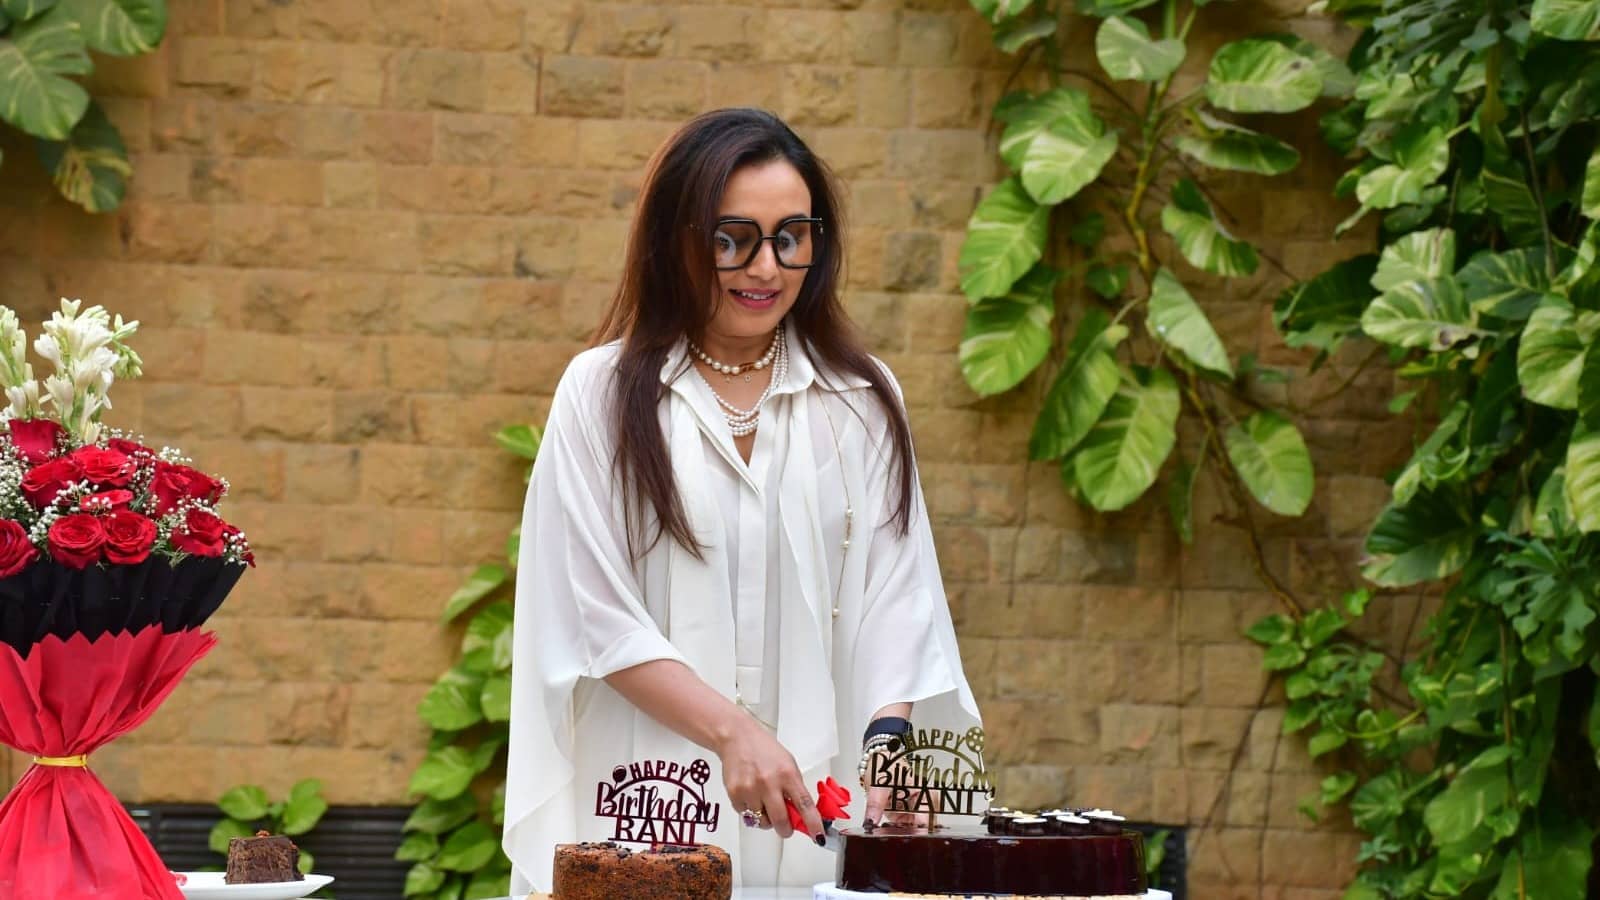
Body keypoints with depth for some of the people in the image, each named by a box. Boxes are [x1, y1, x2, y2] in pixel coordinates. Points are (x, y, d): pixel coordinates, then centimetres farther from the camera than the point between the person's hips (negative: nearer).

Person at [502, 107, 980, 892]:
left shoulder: (862, 404, 9)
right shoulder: (603, 393, 2)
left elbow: (893, 596, 1)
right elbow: (595, 612, -4)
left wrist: (888, 736, -17)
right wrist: (732, 731, -16)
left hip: (817, 814, 2)